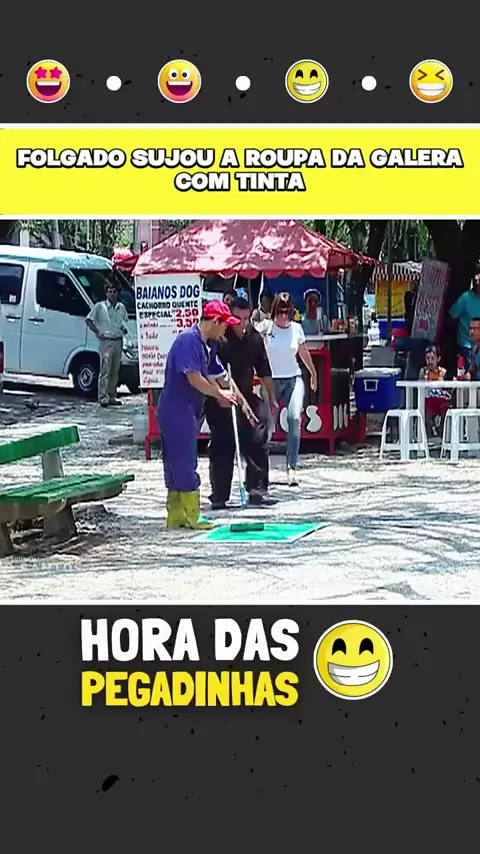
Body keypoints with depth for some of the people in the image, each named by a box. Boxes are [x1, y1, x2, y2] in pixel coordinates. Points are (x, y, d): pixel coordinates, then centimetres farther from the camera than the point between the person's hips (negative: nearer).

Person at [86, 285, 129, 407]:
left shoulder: (121, 307, 12)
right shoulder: (100, 306, -2)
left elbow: (125, 320, 27)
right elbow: (88, 320, 1)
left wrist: (125, 328, 5)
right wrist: (97, 332, -9)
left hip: (118, 341, 6)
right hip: (106, 341, -6)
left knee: (115, 371, 9)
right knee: (105, 370, -11)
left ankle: (112, 397, 16)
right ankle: (103, 397, -13)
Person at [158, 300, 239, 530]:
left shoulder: (201, 343, 14)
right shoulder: (188, 340, -17)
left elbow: (202, 377, 21)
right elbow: (193, 378, -22)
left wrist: (220, 393, 5)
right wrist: (219, 393, -11)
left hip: (185, 412, 10)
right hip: (177, 411, -10)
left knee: (177, 465, 12)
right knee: (185, 465, -5)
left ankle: (176, 516, 17)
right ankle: (191, 517, 0)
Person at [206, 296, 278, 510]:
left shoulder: (255, 338, 4)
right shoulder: (220, 340, -16)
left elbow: (264, 372, 14)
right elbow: (221, 376, -24)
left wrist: (272, 398, 15)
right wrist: (240, 401, -30)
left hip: (247, 398, 6)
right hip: (220, 401, -6)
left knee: (258, 443, 1)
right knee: (222, 448, -4)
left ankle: (257, 490, 8)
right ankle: (219, 497, 3)